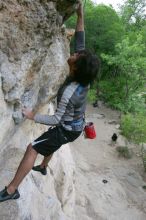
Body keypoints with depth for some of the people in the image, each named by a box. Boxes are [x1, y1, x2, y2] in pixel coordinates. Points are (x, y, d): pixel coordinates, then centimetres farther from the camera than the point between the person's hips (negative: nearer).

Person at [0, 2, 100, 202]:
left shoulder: (69, 93, -36)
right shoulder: (82, 76, -15)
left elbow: (56, 119, -28)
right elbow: (80, 42, -9)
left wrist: (33, 116, -20)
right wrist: (80, 16, -9)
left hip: (67, 129, -8)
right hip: (76, 125, 9)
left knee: (32, 149, -10)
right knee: (50, 143, 32)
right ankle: (43, 167, 57)